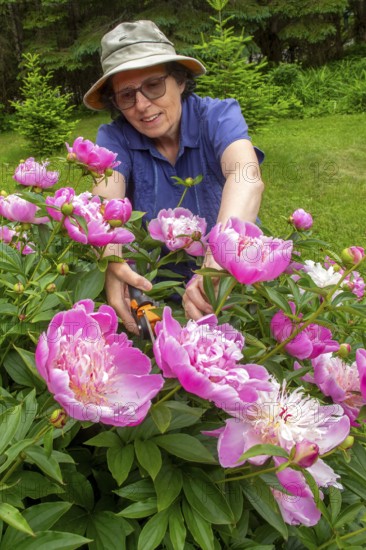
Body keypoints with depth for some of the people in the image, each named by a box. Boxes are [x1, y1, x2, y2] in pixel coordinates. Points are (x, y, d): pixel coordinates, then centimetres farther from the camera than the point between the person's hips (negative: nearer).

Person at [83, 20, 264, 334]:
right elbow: (107, 197, -26)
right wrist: (113, 260, -49)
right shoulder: (114, 137, -8)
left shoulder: (218, 116, -14)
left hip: (234, 263, -1)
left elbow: (247, 177, -34)